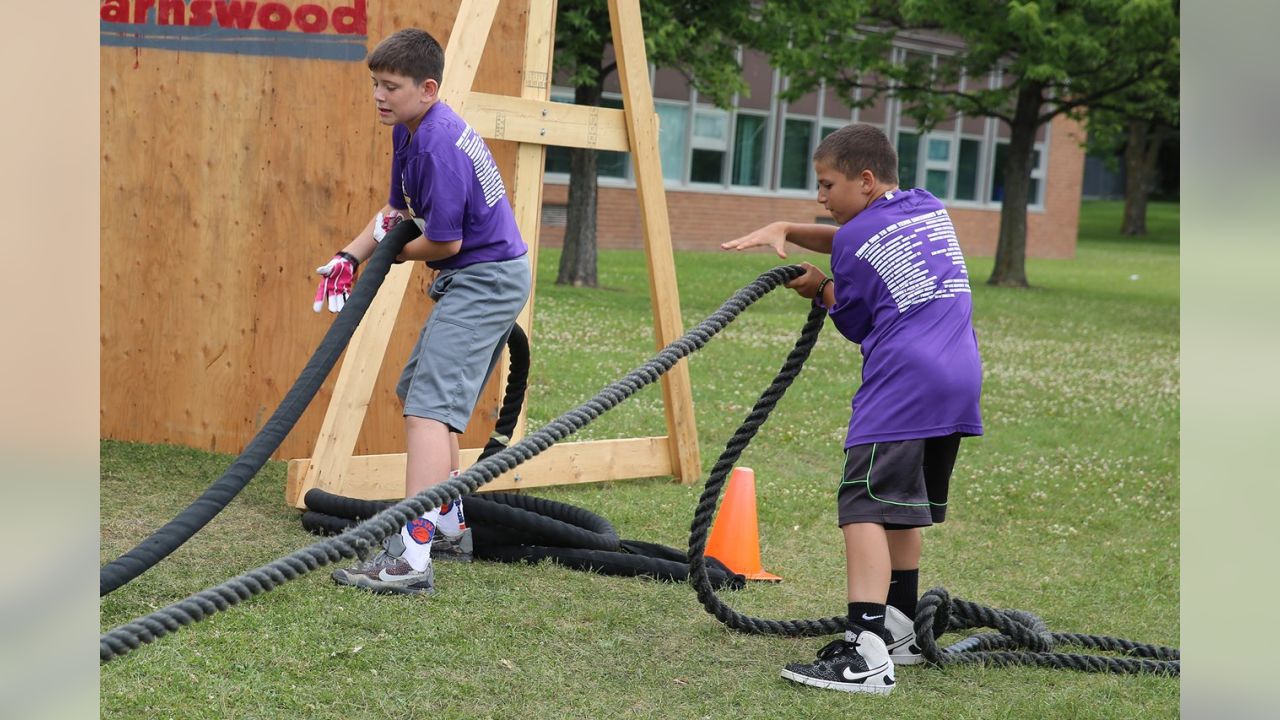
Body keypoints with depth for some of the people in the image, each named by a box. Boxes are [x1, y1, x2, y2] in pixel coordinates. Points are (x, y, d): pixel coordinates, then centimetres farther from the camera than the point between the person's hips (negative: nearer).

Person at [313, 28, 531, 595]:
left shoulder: (440, 144, -22)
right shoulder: (409, 130, 9)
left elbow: (444, 241, -21)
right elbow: (398, 210, 20)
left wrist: (398, 251, -1)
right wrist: (349, 257, 5)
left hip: (485, 280, -11)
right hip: (484, 279, 11)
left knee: (428, 408, -20)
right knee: (419, 391, 22)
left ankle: (410, 556, -30)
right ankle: (449, 527, 33)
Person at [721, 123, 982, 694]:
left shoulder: (855, 239, -1)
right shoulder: (933, 210, 19)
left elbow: (854, 321, 8)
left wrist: (821, 289, 26)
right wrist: (786, 230, 19)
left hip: (903, 381, -9)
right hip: (961, 379, 9)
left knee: (867, 505, -14)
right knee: (905, 504, 20)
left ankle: (866, 652, -27)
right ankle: (900, 630, 29)